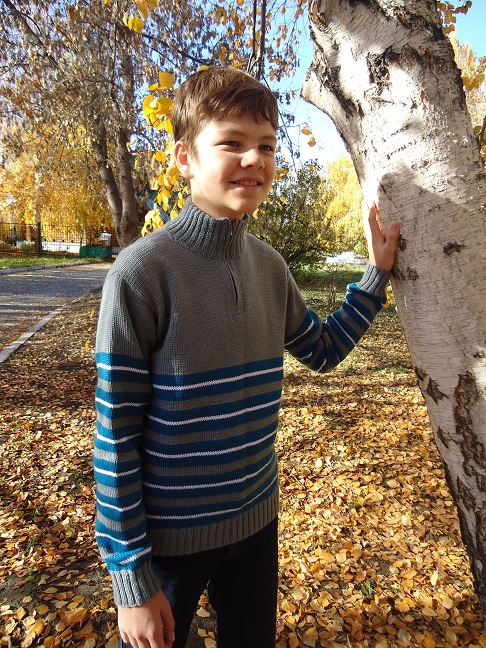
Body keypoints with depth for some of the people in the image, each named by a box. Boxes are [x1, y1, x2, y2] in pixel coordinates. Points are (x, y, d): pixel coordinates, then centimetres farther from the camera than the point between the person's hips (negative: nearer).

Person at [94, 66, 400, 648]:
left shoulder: (269, 266, -3)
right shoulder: (141, 271, -21)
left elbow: (323, 349, 11)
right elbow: (115, 434, -17)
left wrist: (377, 270, 4)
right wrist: (131, 574, -11)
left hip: (256, 518, 6)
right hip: (169, 535, -5)